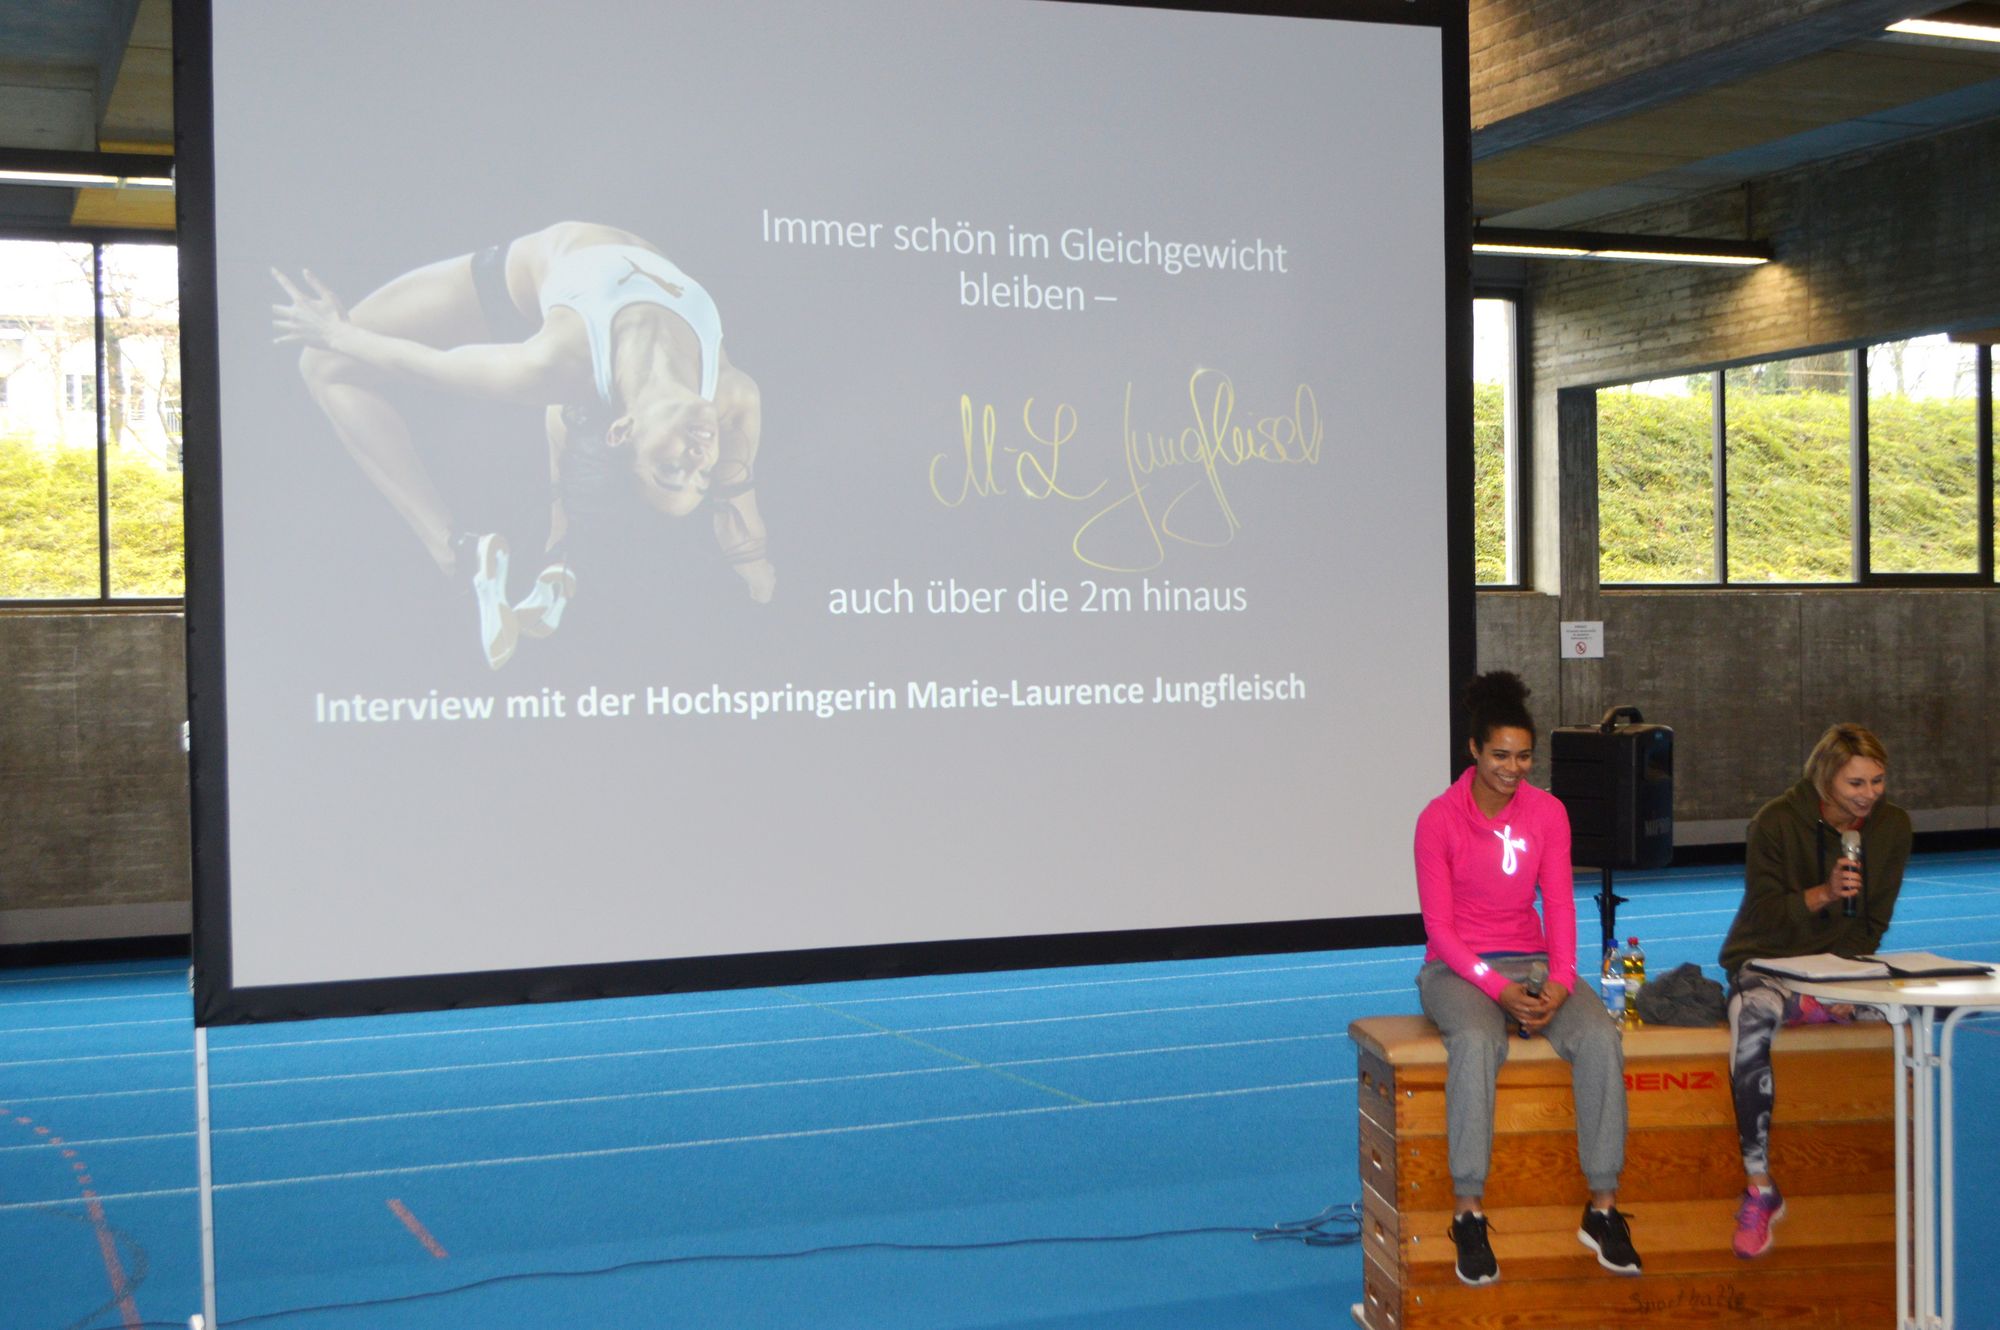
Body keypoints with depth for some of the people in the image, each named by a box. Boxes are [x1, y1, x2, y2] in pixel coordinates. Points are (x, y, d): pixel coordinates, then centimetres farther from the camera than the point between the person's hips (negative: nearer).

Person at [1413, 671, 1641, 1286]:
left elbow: (1559, 904, 2)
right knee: (1477, 1043, -38)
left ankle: (1603, 1208, -18)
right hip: (1457, 969, -4)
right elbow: (1438, 924, -8)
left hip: (1531, 963, 4)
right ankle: (1468, 1213, -30)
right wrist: (1498, 990, -20)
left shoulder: (1548, 812, 5)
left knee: (1600, 1037, -27)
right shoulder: (1439, 819, -6)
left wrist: (1560, 982, -15)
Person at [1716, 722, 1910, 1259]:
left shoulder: (1891, 826, 2)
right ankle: (1759, 1187, -32)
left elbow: (1873, 923, 5)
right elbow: (1764, 917, -12)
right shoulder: (1777, 822, -10)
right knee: (1753, 1018, -38)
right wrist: (1823, 894, -28)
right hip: (1767, 959, -3)